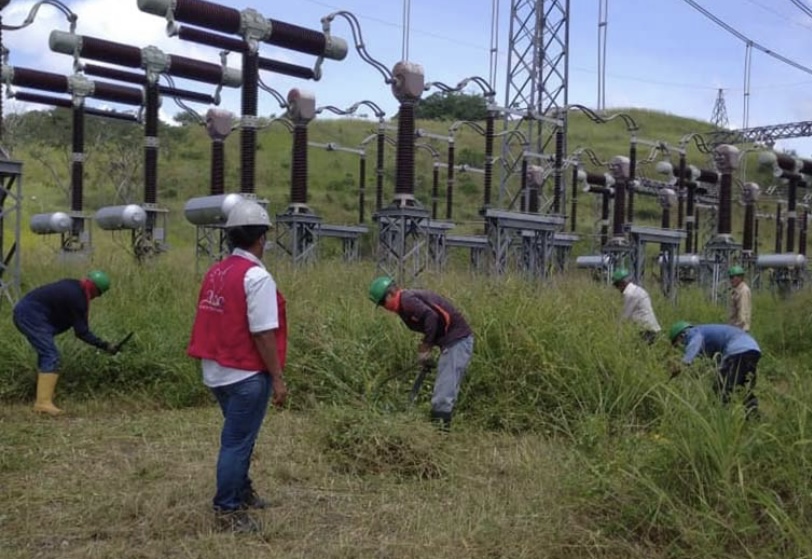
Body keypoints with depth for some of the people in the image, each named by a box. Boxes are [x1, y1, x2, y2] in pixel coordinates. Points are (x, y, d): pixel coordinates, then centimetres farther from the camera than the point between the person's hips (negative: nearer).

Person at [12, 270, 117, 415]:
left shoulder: (73, 286, 12)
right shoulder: (78, 298, -14)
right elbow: (81, 332, -11)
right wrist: (103, 345, -8)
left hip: (22, 311, 11)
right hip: (31, 316, -11)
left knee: (46, 354, 18)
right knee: (51, 356, -12)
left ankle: (42, 399, 22)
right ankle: (44, 402, -19)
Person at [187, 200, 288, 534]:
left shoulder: (216, 272, 6)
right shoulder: (256, 277, -18)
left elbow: (213, 324, 10)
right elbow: (263, 333, -21)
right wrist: (277, 378, -15)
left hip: (217, 371, 8)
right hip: (245, 374, -8)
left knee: (238, 436, 24)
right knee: (237, 441, 3)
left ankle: (241, 492, 39)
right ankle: (227, 511, 12)